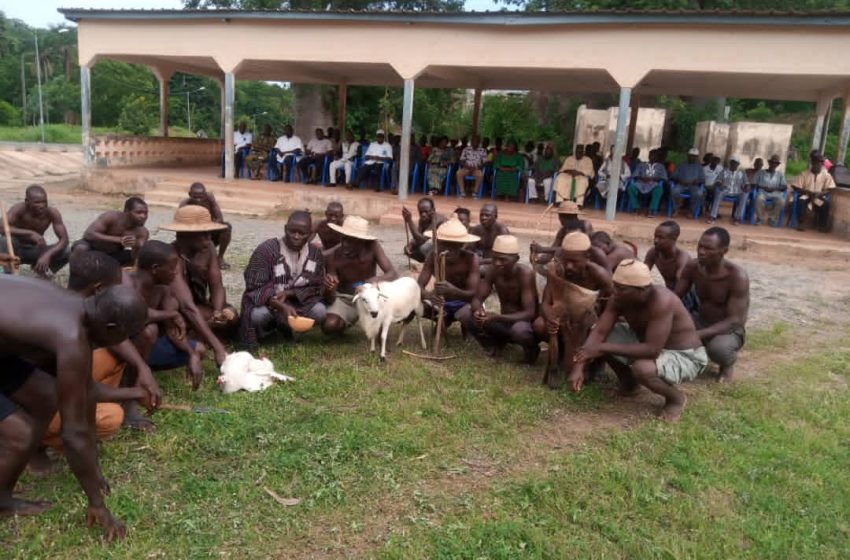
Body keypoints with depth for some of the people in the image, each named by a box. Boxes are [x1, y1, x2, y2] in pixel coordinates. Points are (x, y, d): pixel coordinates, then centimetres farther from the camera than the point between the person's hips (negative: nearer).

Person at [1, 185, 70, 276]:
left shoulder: (52, 212, -20)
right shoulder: (20, 208, -26)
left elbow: (64, 239, -24)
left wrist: (47, 255, -39)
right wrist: (30, 233, -51)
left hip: (34, 250, 2)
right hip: (16, 249, -2)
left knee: (66, 253, -22)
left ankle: (40, 268, 7)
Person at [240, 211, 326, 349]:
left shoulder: (316, 253, -4)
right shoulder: (266, 249, -17)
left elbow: (316, 288, -4)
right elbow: (256, 288, -21)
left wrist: (288, 294, -22)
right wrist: (282, 307, -37)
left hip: (296, 301, 3)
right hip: (266, 301, -3)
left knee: (320, 312, -25)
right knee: (258, 315, -37)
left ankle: (284, 325, 2)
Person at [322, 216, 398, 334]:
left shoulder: (372, 246, -20)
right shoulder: (333, 257, -21)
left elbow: (393, 274, -26)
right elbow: (329, 300, -19)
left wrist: (377, 280, -48)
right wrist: (328, 289, -43)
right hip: (344, 299, 0)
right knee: (329, 326, -30)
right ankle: (345, 323, 10)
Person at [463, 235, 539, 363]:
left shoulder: (525, 274, -25)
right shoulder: (492, 271, -10)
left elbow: (530, 313, -30)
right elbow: (477, 299, -8)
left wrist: (497, 317, -42)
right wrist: (478, 311, -34)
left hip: (526, 323, -4)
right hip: (505, 321, 4)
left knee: (519, 330, -39)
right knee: (469, 318, -18)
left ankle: (531, 349, -4)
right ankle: (495, 343, 8)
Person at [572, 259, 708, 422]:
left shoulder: (661, 301, -35)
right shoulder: (620, 297, -14)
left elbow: (652, 350, -39)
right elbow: (598, 332, -15)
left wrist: (603, 348, -36)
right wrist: (579, 366, -27)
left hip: (685, 357, -7)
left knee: (642, 369, -37)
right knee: (599, 339, -6)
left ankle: (676, 398, -3)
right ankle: (629, 382, 15)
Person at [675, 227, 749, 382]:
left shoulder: (737, 277, -26)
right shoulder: (692, 267, -10)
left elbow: (734, 321, -28)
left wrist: (696, 335, -39)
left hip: (729, 330, -5)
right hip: (700, 321, 5)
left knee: (718, 349, -40)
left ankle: (728, 364, 1)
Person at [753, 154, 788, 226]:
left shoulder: (780, 174, 19)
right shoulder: (760, 172, 14)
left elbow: (784, 187, 8)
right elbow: (754, 184, 6)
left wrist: (774, 188, -11)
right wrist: (763, 187, -12)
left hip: (775, 194, 2)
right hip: (762, 193, -1)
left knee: (781, 201, -33)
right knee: (759, 199, -39)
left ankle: (771, 218, -12)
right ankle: (760, 218, -18)